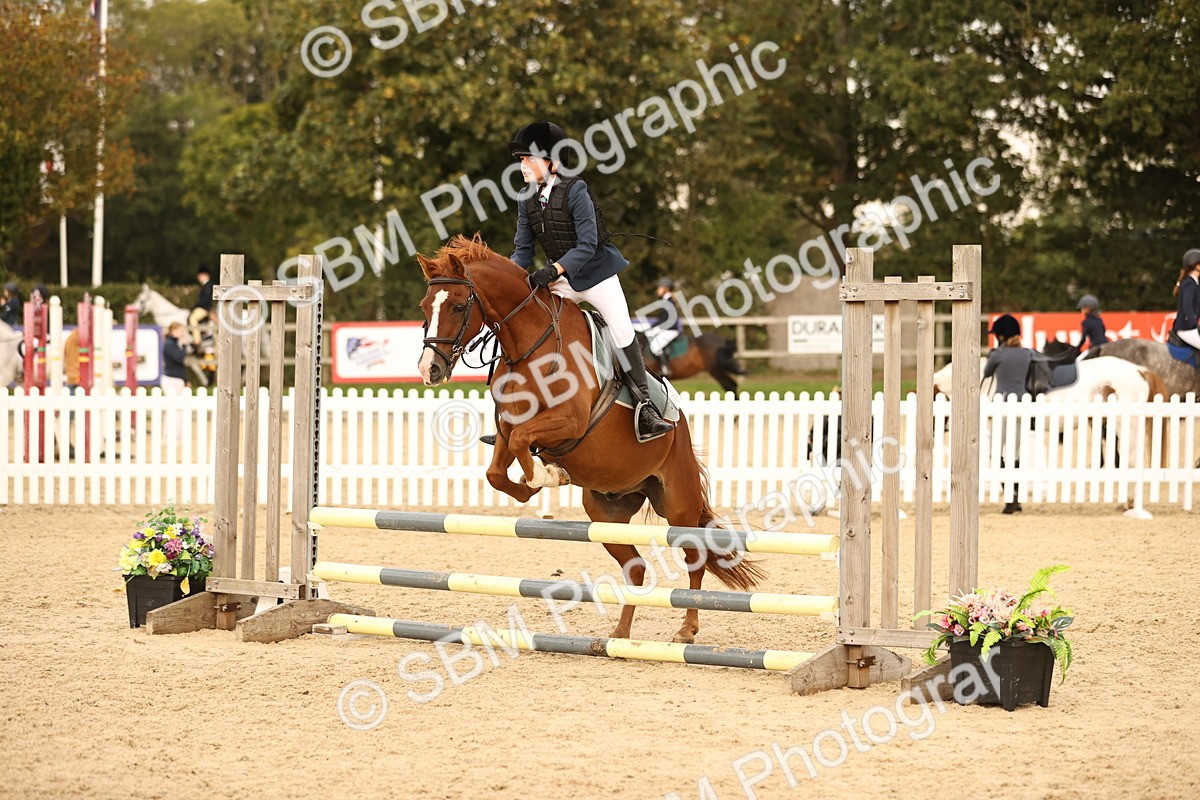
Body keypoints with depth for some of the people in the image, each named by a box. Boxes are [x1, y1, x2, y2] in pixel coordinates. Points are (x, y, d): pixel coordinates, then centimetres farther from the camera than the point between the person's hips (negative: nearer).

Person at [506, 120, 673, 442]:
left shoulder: (574, 191, -19)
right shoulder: (527, 201, -1)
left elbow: (587, 244, -24)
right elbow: (523, 250, 4)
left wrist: (553, 270, -34)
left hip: (595, 272, -6)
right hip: (561, 280, 6)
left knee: (623, 333, -12)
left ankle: (644, 407, -5)